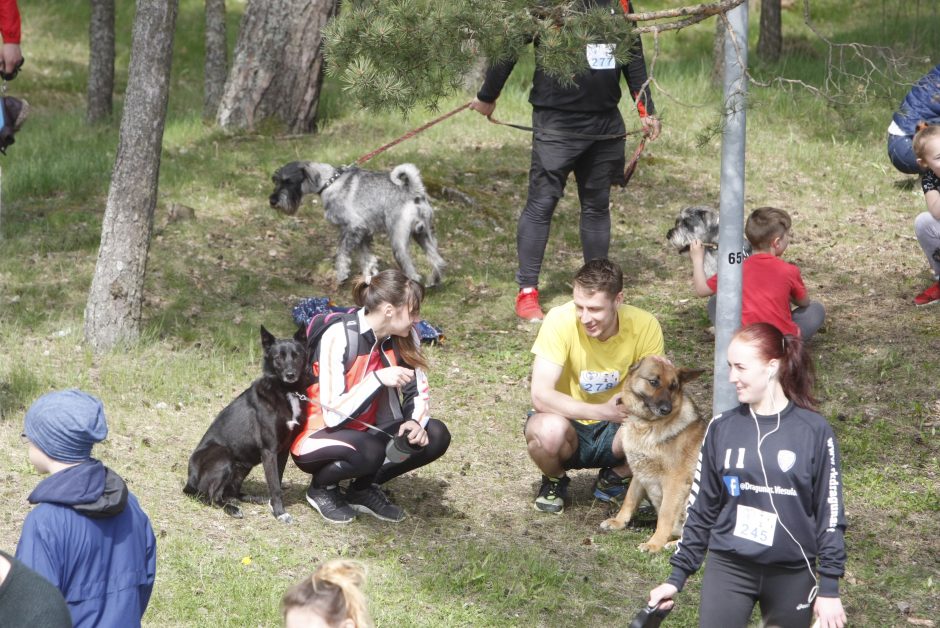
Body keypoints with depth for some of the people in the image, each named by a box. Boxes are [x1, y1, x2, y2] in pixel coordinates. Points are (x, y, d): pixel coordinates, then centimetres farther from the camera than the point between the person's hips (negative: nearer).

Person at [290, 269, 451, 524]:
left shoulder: (403, 338, -7)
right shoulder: (338, 337, -26)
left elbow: (418, 390, 2)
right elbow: (333, 414, -29)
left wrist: (416, 421, -20)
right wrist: (378, 379, -37)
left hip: (366, 430, 7)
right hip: (319, 435, -7)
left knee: (435, 436, -14)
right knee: (369, 450, -37)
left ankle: (363, 490, 4)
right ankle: (322, 487, -4)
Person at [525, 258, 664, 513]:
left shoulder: (644, 326, -18)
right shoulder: (561, 320, -23)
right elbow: (540, 395, -28)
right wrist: (603, 411, -40)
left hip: (614, 433, 2)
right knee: (549, 430, -36)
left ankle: (614, 478, 5)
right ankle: (554, 481, 2)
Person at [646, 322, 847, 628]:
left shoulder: (814, 431, -6)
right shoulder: (722, 428, 1)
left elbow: (830, 514, -3)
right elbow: (702, 508, 7)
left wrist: (830, 588, -5)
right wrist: (677, 576, 5)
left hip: (792, 574, -1)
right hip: (728, 568, 1)